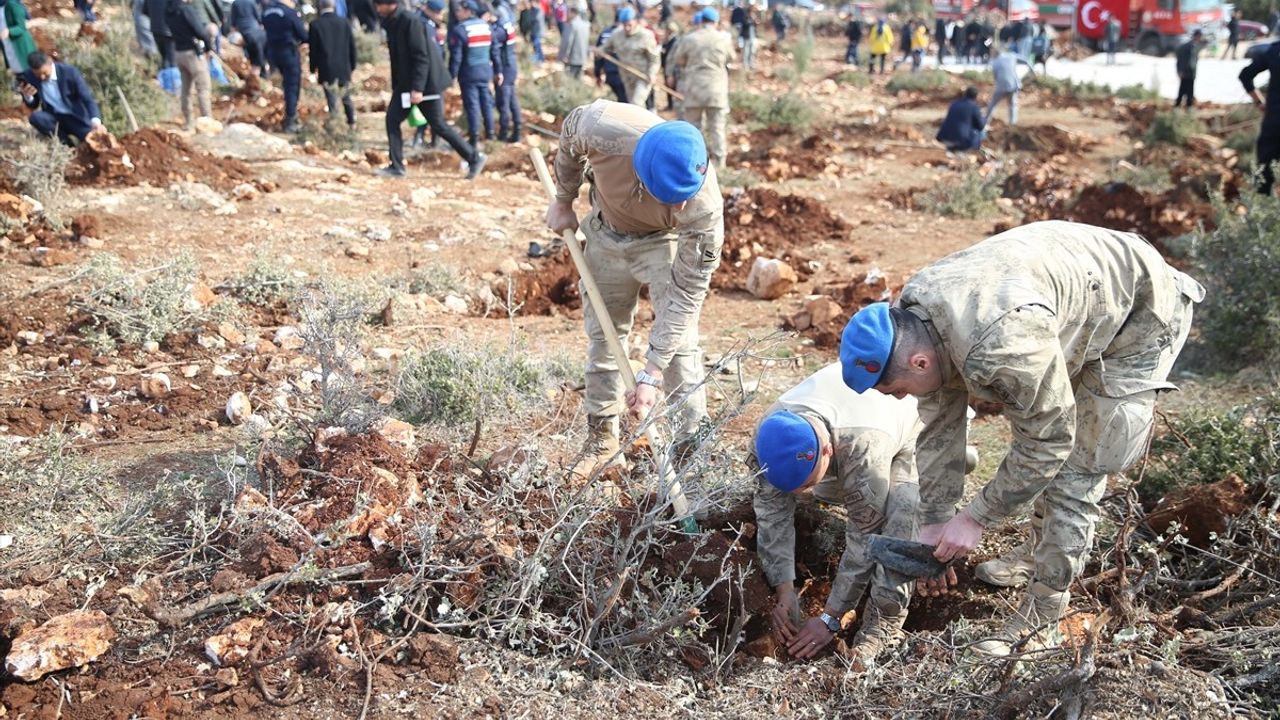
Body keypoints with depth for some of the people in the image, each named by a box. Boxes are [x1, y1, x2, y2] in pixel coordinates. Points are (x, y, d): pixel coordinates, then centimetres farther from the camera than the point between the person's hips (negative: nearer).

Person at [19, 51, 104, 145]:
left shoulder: (69, 72, -17)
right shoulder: (29, 76, -8)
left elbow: (88, 98, -20)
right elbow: (34, 106, 6)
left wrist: (96, 120, -39)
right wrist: (27, 97, -19)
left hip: (76, 116, -3)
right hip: (53, 117, 3)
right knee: (35, 117, -29)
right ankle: (65, 142, -12)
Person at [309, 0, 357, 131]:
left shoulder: (315, 24, -9)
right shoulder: (344, 23, -2)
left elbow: (312, 48, -4)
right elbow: (352, 46, 3)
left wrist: (314, 68, 6)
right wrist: (352, 66, 14)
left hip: (326, 68, -2)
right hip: (344, 67, 2)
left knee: (331, 97, 6)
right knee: (346, 97, 16)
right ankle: (352, 123, 20)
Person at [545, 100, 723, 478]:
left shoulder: (704, 207, -40)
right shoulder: (603, 127, -39)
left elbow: (687, 292, -31)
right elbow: (570, 134, -12)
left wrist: (651, 374, -32)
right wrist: (563, 201, 1)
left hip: (664, 241, -2)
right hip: (606, 231, 3)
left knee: (678, 340, -15)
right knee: (602, 333, 10)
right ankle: (602, 436, 25)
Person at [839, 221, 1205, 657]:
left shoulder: (1002, 346, -42)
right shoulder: (911, 322, -14)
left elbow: (1050, 438, -29)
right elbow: (939, 428, -5)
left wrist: (975, 519, -21)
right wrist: (933, 523, -4)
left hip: (1139, 314, -8)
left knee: (1074, 469, -9)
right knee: (1029, 426, 18)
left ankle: (1040, 622, 2)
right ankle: (1039, 551, 40)